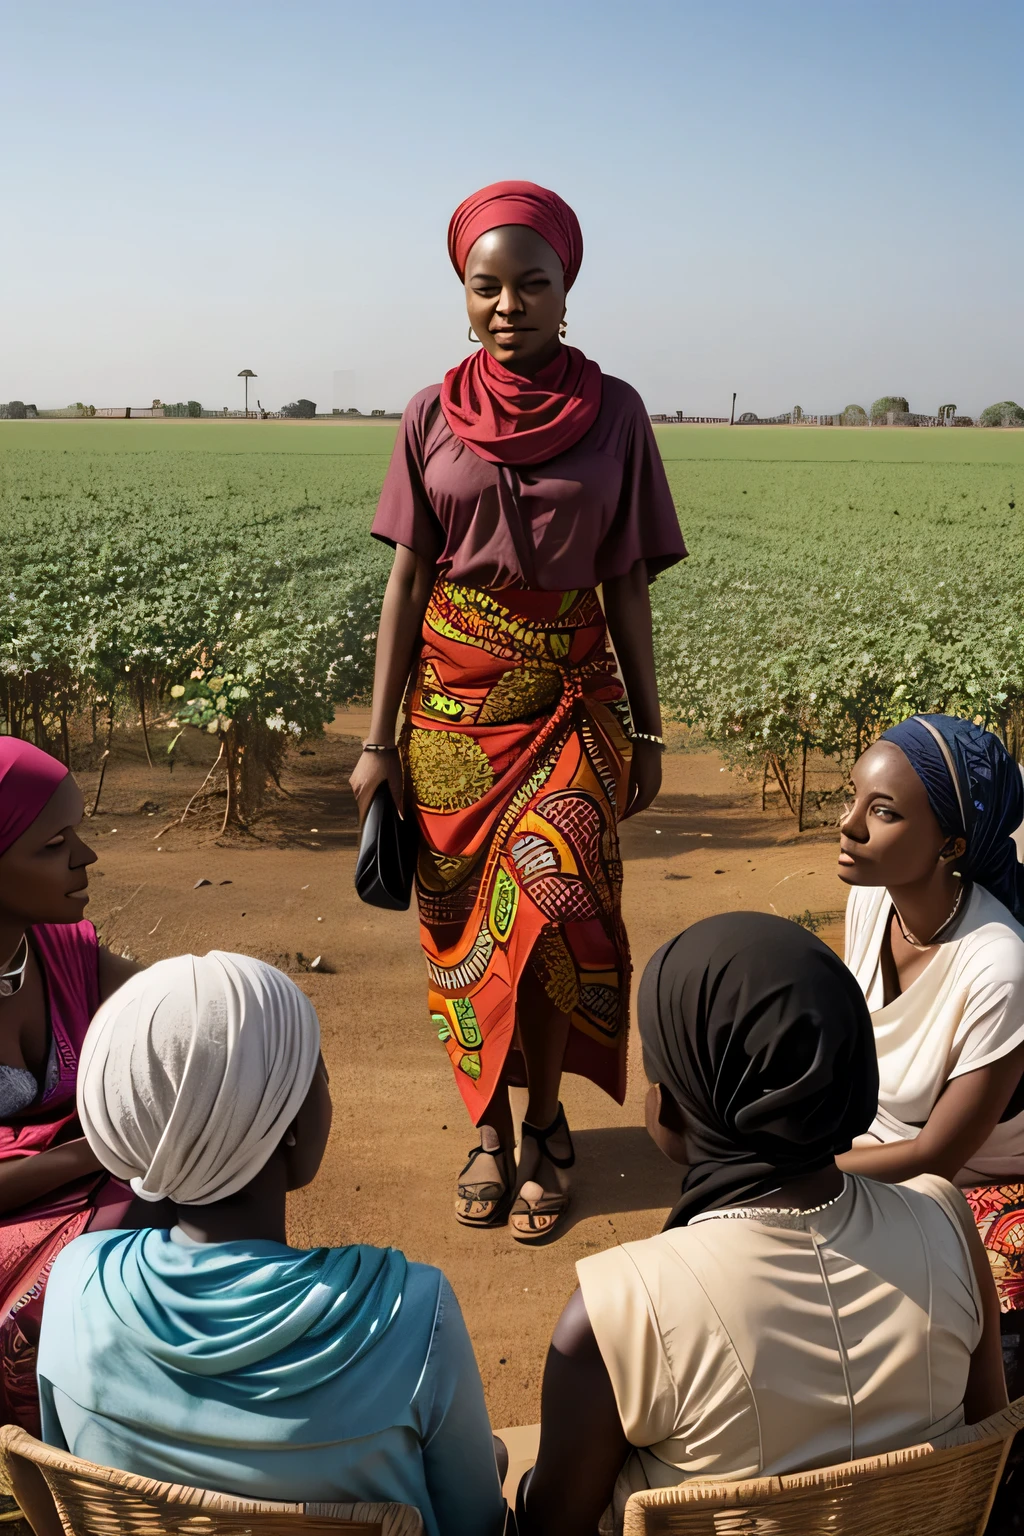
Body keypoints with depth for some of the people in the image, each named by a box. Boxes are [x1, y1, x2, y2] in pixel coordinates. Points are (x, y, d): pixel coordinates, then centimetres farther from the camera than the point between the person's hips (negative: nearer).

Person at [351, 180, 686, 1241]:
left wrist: (647, 730, 4)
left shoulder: (614, 412, 0)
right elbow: (406, 580, 2)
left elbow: (626, 585, 3)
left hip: (570, 695, -1)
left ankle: (546, 1119, 13)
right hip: (453, 697, 1)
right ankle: (491, 1125, 26)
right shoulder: (433, 415, 2)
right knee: (463, 921, 6)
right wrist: (378, 739, -1)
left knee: (550, 911, -12)